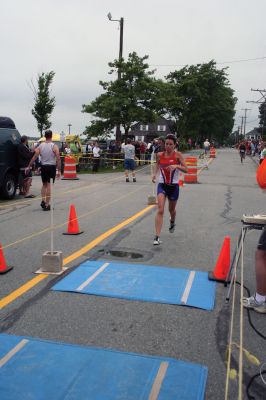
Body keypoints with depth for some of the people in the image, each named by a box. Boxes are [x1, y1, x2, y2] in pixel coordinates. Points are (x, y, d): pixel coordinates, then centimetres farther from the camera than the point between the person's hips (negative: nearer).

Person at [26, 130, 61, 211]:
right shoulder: (54, 146, -7)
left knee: (44, 184, 21)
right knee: (48, 185, 0)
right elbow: (58, 159, -13)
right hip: (51, 167, -3)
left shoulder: (40, 146, 2)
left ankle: (43, 201, 11)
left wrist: (29, 166, 4)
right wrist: (59, 170, -9)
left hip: (43, 167, 3)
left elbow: (34, 157, -1)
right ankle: (47, 205, 0)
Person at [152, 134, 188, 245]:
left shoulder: (177, 155, -8)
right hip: (162, 185, 0)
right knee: (160, 210, -15)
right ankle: (157, 237, -18)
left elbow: (186, 169, -12)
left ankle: (172, 222, 55)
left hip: (174, 186, 0)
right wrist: (154, 173, 3)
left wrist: (176, 166, -29)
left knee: (171, 209, 19)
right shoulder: (160, 155, -2)